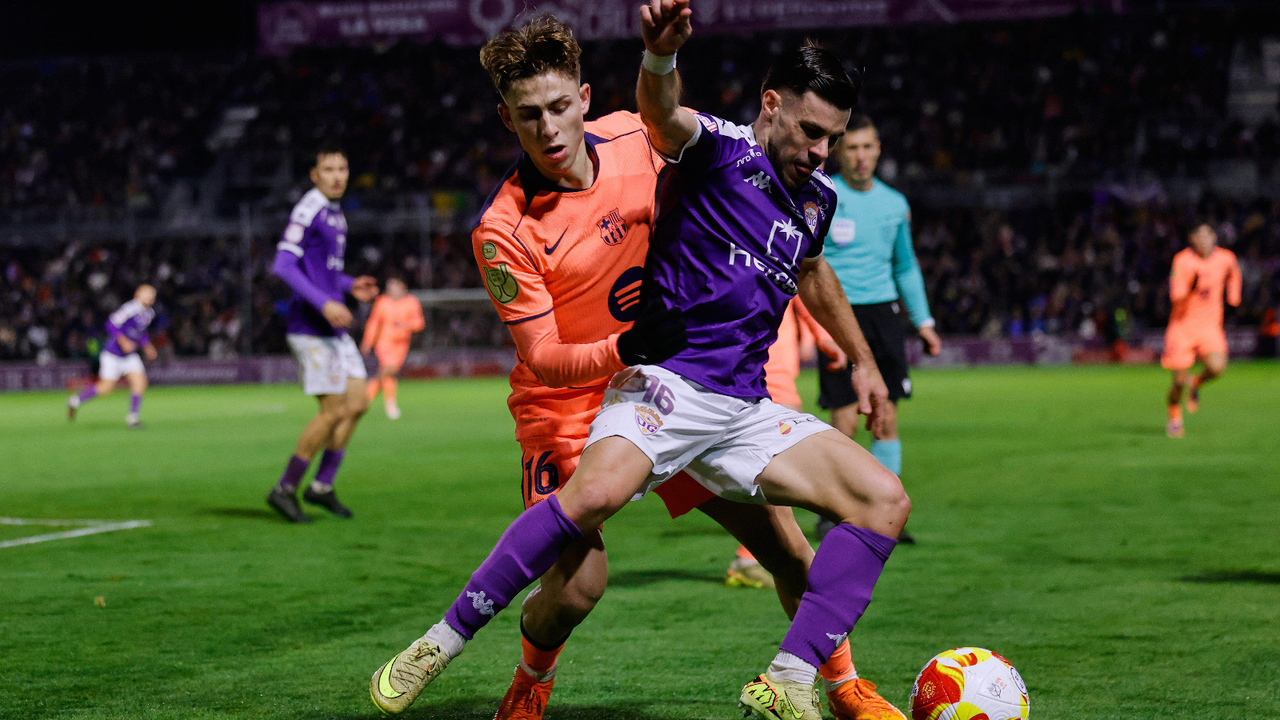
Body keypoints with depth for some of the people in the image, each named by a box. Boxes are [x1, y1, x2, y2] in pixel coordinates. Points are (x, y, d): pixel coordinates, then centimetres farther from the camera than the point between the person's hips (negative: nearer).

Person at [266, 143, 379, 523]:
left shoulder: (335, 212, 17)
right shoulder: (309, 210, -12)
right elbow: (283, 264, -20)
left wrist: (350, 286, 13)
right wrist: (324, 303, -25)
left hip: (334, 327, 9)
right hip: (311, 328, -9)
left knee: (357, 402, 6)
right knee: (334, 410, -9)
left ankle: (322, 486, 15)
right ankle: (285, 489, 1)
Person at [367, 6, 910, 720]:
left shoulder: (819, 198, 18)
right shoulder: (718, 147, -3)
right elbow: (661, 112, -27)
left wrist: (863, 358, 47)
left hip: (745, 410, 7)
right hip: (667, 380, -7)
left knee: (886, 500, -8)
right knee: (596, 492, -34)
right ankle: (443, 641, -20)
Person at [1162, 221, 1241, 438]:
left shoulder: (1226, 259, -1)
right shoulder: (1182, 261, -12)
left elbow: (1233, 273, 26)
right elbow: (1175, 297, -18)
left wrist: (1233, 293, 15)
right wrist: (1192, 287, -34)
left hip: (1210, 326, 2)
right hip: (1182, 324, -2)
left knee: (1216, 367, -22)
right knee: (1180, 379, -3)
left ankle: (1196, 384, 14)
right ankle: (1174, 416, 27)